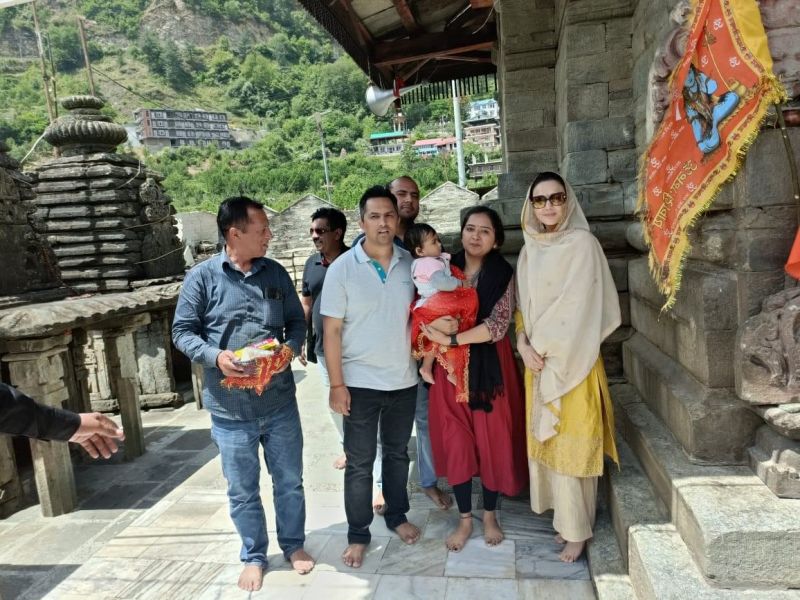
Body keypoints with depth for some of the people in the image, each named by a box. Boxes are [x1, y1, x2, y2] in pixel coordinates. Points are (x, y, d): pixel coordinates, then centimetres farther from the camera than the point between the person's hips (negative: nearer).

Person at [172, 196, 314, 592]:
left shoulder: (276, 273, 3)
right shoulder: (202, 277, -6)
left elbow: (297, 321, 10)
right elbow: (182, 332, -3)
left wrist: (291, 348, -11)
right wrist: (215, 357, -20)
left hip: (280, 402, 3)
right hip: (231, 409, -2)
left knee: (290, 481, 17)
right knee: (242, 492, 14)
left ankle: (293, 544, 40)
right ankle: (253, 556, 37)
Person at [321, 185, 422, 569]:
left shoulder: (409, 263, -1)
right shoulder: (342, 269, -10)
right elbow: (332, 330, -10)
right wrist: (336, 384, -12)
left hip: (404, 380, 4)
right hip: (360, 382, -3)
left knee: (398, 453, 19)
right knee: (359, 462, 8)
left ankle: (397, 516, 39)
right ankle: (358, 534, 24)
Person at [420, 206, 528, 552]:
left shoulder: (503, 275, -5)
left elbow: (497, 325, -17)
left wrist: (450, 339, -22)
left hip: (490, 367, -1)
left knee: (492, 441, 8)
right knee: (456, 442, 6)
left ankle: (490, 515, 30)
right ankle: (465, 518, 25)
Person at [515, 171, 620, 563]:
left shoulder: (582, 244, -10)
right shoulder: (530, 250, 10)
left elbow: (577, 307, -16)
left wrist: (542, 349, -12)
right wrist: (523, 343, -5)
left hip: (572, 359, -6)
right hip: (538, 359, 6)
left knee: (572, 444, 2)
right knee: (547, 440, 12)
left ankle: (577, 529, 18)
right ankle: (566, 518, 29)